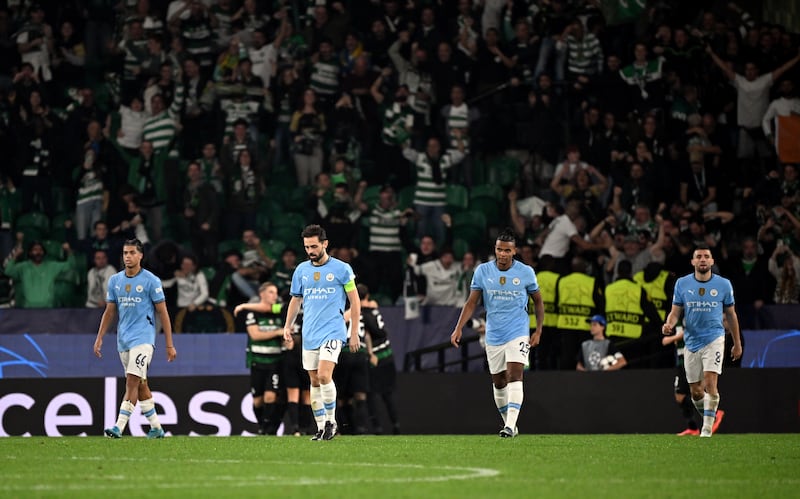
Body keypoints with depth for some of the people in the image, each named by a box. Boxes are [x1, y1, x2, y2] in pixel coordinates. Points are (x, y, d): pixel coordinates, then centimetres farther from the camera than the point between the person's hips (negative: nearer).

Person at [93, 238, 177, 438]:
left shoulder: (151, 281, -5)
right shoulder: (115, 280, 10)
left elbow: (163, 313, -3)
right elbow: (109, 312, 17)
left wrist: (170, 345, -5)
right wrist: (99, 338, 10)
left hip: (143, 338, -6)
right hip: (123, 340, 6)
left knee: (132, 381, -17)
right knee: (140, 384, 10)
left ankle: (119, 427, -23)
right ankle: (156, 427, 20)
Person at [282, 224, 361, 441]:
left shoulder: (341, 269, -3)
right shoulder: (301, 270, 9)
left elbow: (354, 300, 2)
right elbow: (296, 299, 20)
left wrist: (354, 332, -1)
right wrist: (288, 326, 8)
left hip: (333, 331, -5)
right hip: (309, 334, 5)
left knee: (324, 376, -19)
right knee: (314, 382, 6)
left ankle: (331, 421, -4)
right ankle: (321, 427, 12)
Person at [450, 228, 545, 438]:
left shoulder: (526, 272, -4)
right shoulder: (483, 271, -1)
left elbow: (538, 301, 8)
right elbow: (471, 302, 3)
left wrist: (538, 331, 3)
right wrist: (458, 328, -7)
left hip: (518, 333, -3)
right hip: (493, 336, 3)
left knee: (514, 376, -19)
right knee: (499, 383, 9)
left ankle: (510, 426, -26)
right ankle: (508, 423, 25)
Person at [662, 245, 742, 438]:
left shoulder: (723, 284, 1)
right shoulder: (682, 284, 2)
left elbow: (730, 314, 10)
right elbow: (675, 312, 4)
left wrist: (737, 343, 14)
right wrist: (669, 325, -19)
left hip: (714, 339, -2)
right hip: (692, 341, 2)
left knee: (710, 382, -19)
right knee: (695, 392, 4)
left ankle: (708, 428, -15)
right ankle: (708, 417, 31)